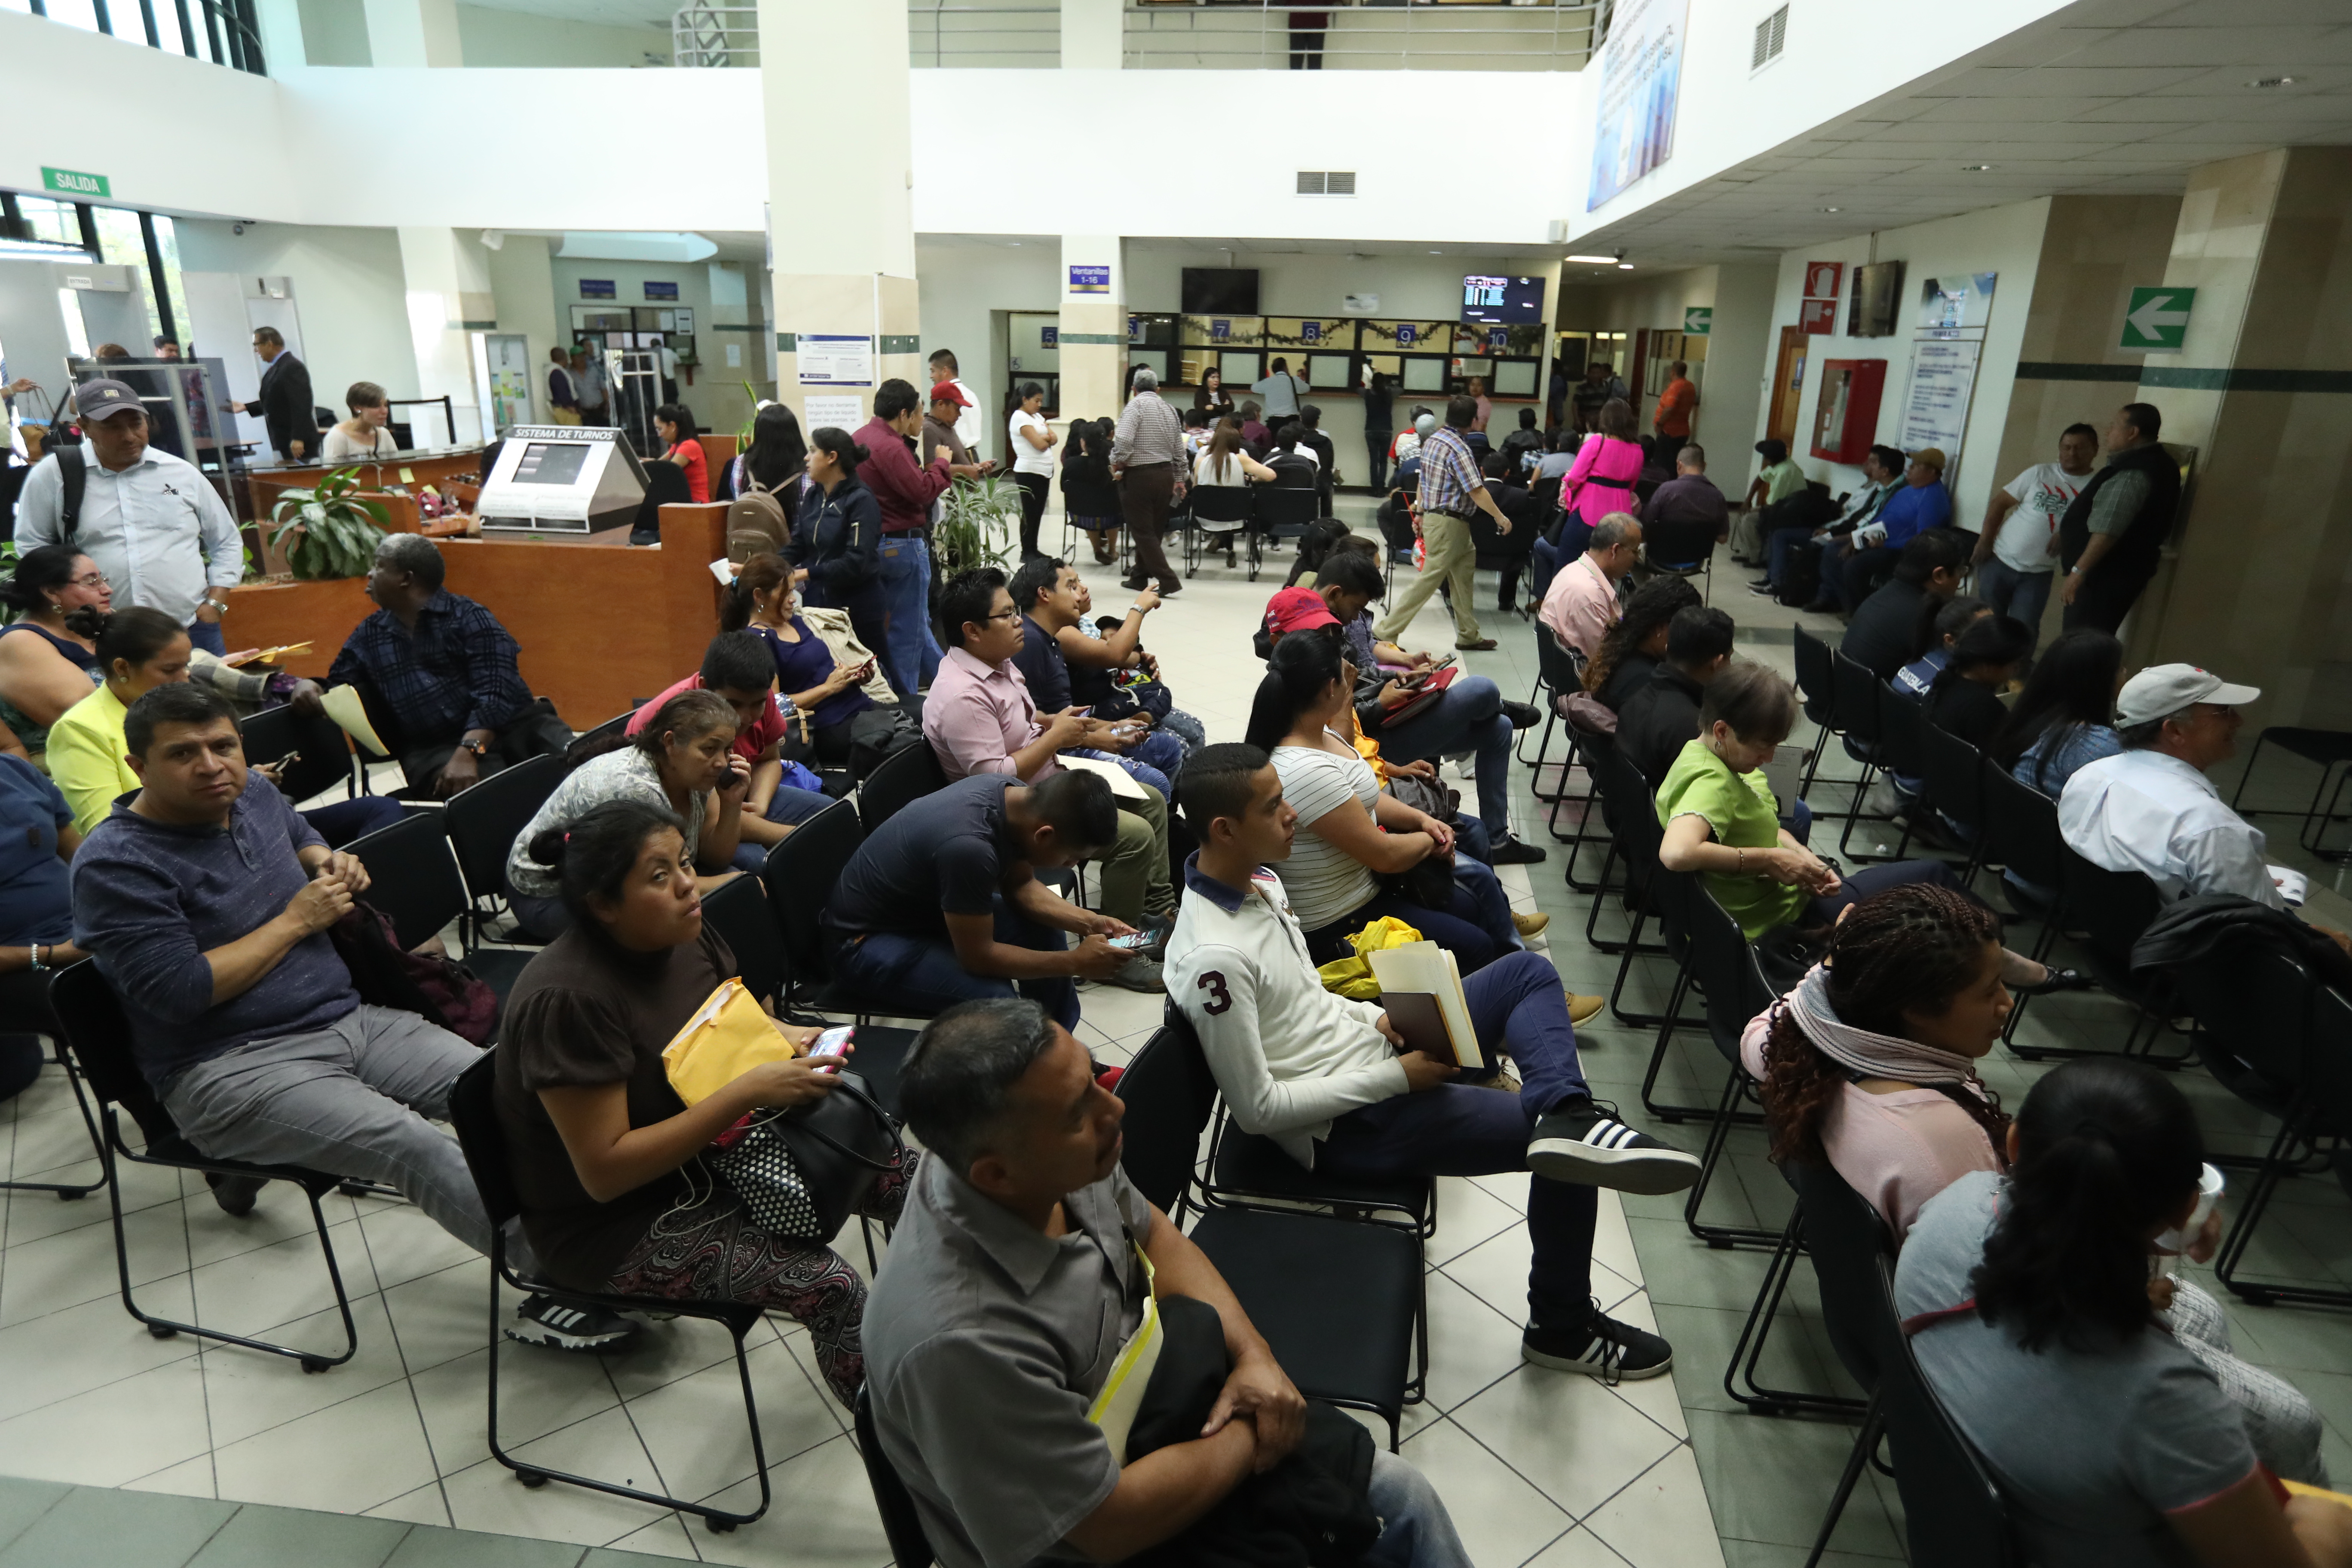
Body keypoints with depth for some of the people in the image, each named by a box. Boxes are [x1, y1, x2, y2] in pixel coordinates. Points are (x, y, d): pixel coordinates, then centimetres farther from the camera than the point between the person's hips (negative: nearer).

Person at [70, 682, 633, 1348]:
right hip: (232, 1069, -7)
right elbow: (178, 992, -18)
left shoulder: (254, 794, 9)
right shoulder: (116, 863, -11)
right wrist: (296, 921, -12)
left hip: (348, 1019, 8)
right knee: (410, 1143, -29)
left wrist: (329, 863, 10)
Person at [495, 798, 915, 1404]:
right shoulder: (566, 1001, -28)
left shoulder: (689, 936, -6)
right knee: (829, 1288, -24)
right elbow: (605, 1172, -26)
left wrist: (787, 1040, -8)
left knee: (902, 1171, -6)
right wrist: (749, 1090, -30)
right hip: (610, 1222, -7)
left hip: (707, 1145, 8)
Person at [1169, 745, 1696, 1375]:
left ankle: (1569, 1118, -17)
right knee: (1568, 1161, -4)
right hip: (1350, 1125, -9)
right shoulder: (1214, 959, -28)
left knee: (1528, 972, 8)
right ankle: (1562, 1330, 17)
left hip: (1370, 1050, 10)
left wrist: (1379, 1020, -3)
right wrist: (1395, 1076, -19)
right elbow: (1259, 1109, -24)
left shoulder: (1261, 879, 1)